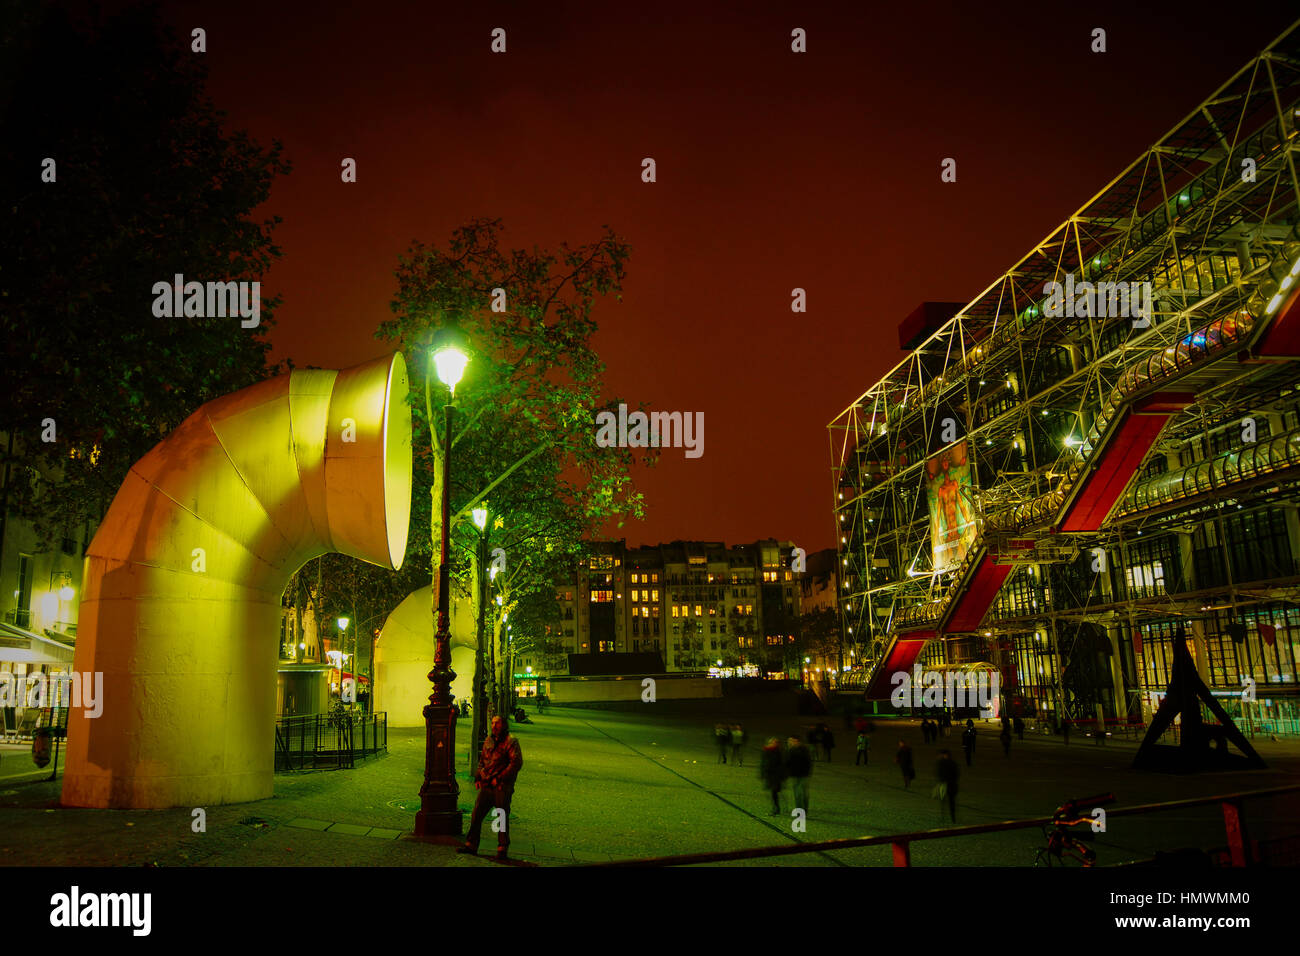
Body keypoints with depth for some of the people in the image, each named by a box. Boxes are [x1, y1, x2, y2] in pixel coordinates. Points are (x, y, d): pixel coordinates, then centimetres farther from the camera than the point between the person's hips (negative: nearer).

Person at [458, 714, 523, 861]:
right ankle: (471, 845, 16)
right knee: (476, 815, 6)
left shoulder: (511, 742, -7)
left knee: (502, 818, 1)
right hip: (486, 786, 6)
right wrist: (478, 777, 11)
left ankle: (502, 849, 11)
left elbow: (517, 762, -15)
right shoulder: (488, 741, 14)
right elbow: (482, 761, 25)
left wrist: (500, 779, -17)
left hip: (502, 787, -6)